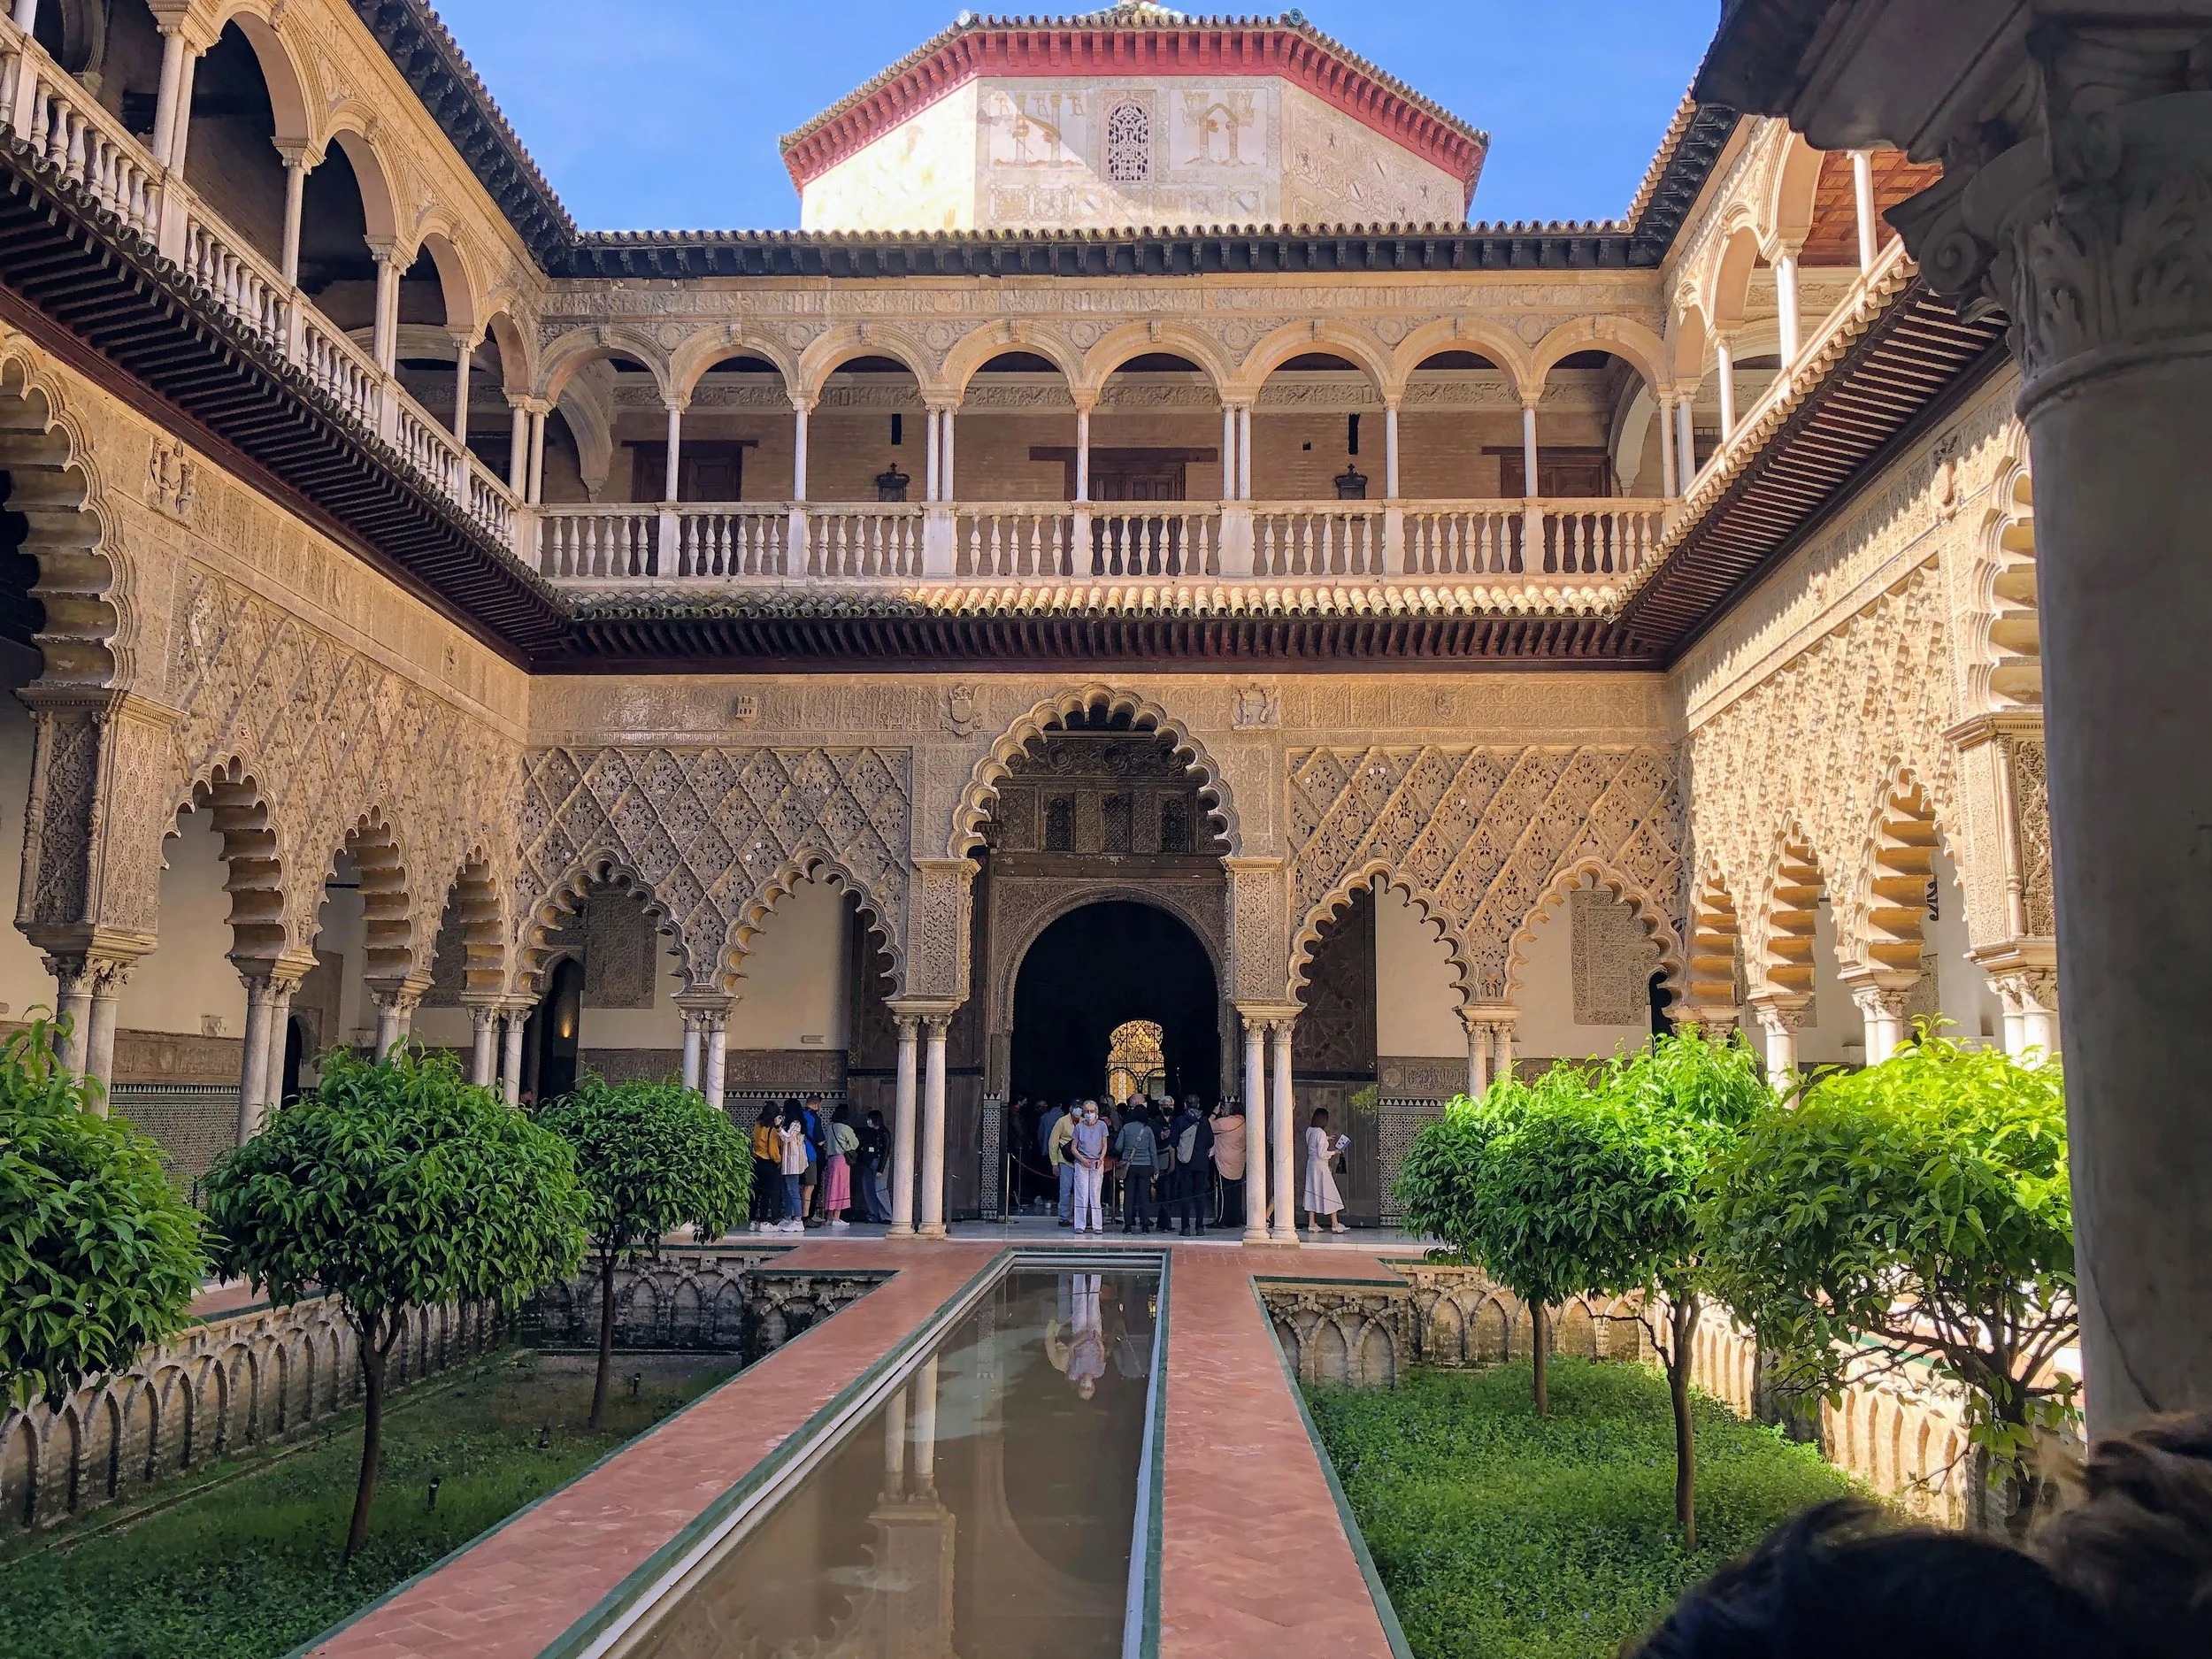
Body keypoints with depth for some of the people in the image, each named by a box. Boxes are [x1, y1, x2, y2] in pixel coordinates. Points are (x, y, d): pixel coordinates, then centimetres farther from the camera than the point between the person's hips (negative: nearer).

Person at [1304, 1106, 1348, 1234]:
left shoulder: (1309, 1131, 6)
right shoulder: (1321, 1133, -18)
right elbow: (1322, 1154, -20)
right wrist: (1334, 1152, -5)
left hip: (1311, 1163, 8)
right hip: (1320, 1165, -8)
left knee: (1312, 1193, 9)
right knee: (1329, 1194, 0)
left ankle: (1312, 1224, 10)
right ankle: (1335, 1225, 4)